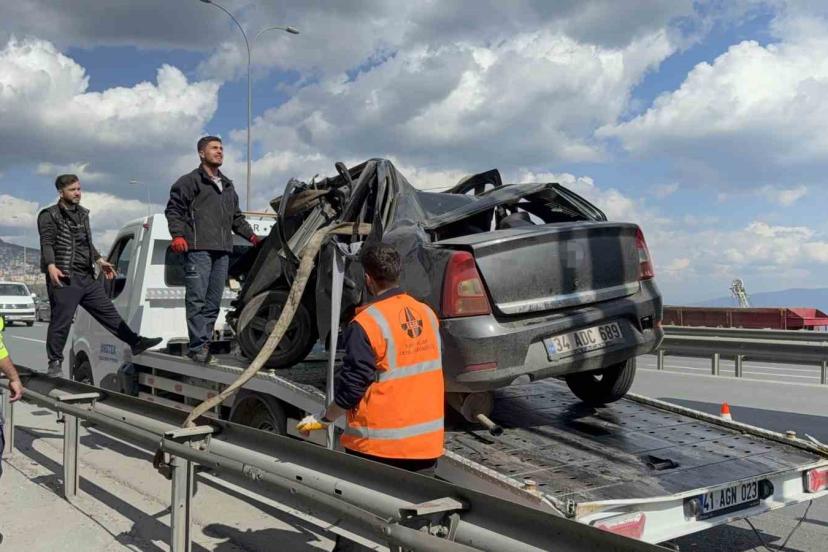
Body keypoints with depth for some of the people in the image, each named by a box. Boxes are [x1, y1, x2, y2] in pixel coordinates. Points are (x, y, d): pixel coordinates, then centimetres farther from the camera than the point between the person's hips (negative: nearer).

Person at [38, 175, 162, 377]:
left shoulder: (83, 214, 21)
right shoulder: (50, 216, -3)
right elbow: (47, 244, -14)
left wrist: (100, 261, 25)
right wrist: (51, 266, -28)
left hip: (88, 277, 7)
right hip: (64, 278, -7)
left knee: (108, 311, 10)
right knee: (61, 321, -5)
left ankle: (136, 343, 13)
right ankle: (55, 363, 5)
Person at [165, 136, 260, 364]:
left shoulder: (228, 185, 29)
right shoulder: (190, 181, 7)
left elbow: (236, 217, 33)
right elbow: (173, 210, 0)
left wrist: (251, 236, 20)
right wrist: (178, 234, -14)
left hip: (222, 250, 7)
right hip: (198, 248, -7)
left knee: (214, 302, 5)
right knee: (197, 298, -11)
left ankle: (203, 343, 11)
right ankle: (198, 346, -11)